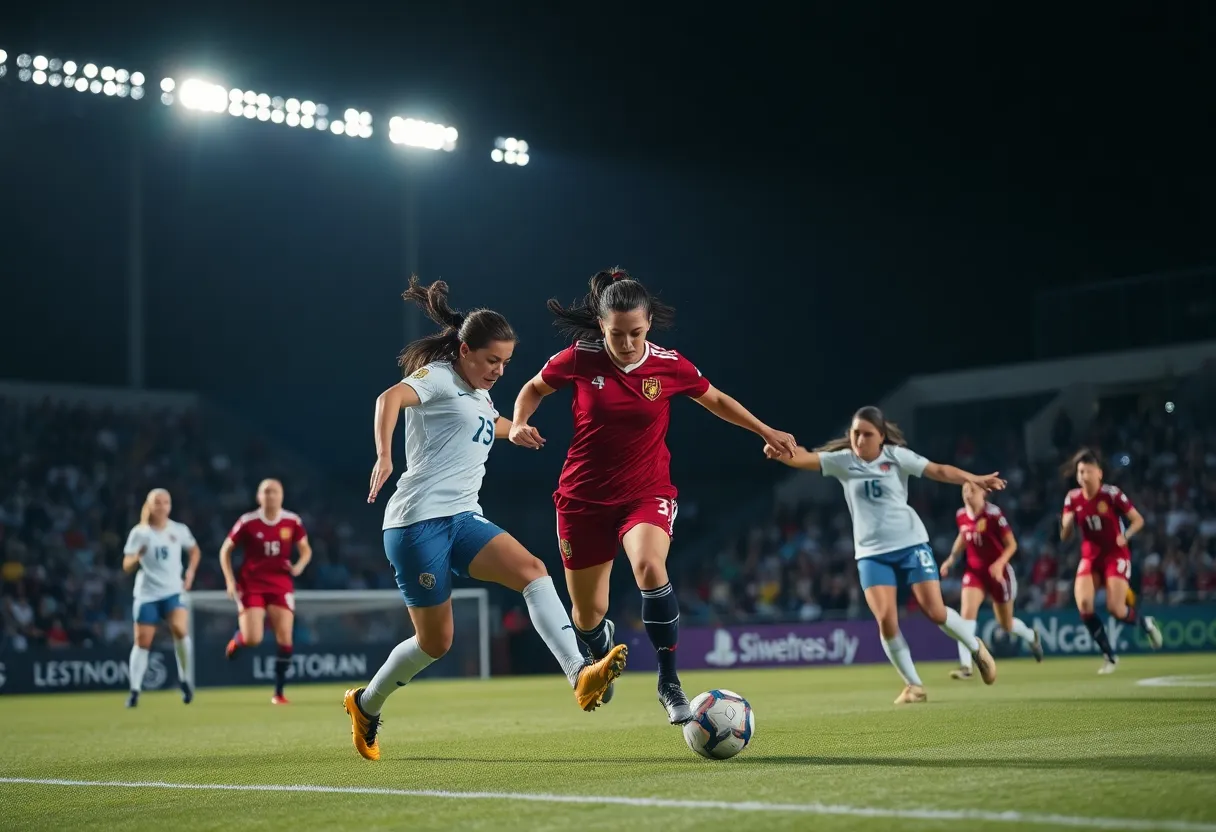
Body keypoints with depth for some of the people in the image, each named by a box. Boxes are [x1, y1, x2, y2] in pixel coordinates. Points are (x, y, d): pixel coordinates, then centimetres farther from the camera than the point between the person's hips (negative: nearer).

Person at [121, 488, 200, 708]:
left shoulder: (179, 530, 0)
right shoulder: (139, 533, -4)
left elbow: (194, 550, 20)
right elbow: (126, 567, -4)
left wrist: (190, 572, 5)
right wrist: (136, 557, -25)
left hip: (173, 591, 0)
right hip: (147, 594, 0)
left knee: (180, 630, -23)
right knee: (142, 642, 0)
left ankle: (184, 678, -3)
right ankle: (135, 690, 10)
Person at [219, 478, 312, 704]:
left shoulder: (292, 521, -2)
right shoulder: (248, 522, -8)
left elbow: (306, 550, 10)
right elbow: (225, 550, 2)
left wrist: (299, 565, -11)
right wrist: (230, 580, -8)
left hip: (281, 585, 2)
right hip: (251, 585, -2)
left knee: (284, 637, -9)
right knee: (252, 640, -14)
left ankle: (279, 692, 3)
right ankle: (237, 640, 27)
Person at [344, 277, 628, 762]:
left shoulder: (480, 396, 19)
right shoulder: (438, 377, -6)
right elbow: (391, 398, -29)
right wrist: (384, 456, -44)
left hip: (462, 519, 8)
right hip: (419, 520, -8)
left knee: (533, 571, -18)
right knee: (435, 641, 0)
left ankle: (580, 676, -31)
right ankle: (366, 704, 25)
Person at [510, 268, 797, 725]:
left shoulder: (670, 366, -8)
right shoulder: (579, 359, -10)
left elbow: (715, 400, 11)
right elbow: (534, 388, 9)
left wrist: (766, 432, 10)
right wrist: (519, 423, -10)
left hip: (647, 493, -1)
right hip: (585, 496, 1)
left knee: (650, 567, -33)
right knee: (587, 615, 8)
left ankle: (669, 683, -18)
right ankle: (604, 654, 48)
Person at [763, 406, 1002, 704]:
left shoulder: (896, 456, -5)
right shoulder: (842, 461, -1)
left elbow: (939, 471, -10)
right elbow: (804, 458, -14)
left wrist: (974, 479, -24)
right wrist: (780, 453, -35)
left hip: (911, 543, -1)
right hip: (872, 553, 1)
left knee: (936, 612, -6)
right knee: (886, 619, -13)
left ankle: (976, 648, 25)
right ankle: (913, 685, 4)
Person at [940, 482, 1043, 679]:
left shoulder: (994, 514, -19)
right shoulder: (961, 516, -3)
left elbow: (1012, 544, -13)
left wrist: (1000, 563, -28)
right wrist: (951, 559, 5)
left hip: (997, 572, -4)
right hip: (974, 571, 4)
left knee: (1006, 624, 11)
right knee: (967, 613, -20)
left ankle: (1031, 636, 46)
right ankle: (965, 665, -22)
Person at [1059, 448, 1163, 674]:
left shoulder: (1111, 494, -12)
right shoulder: (1073, 498, -1)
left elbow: (1138, 520, -6)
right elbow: (1065, 536, 2)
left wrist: (1126, 536, -24)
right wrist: (1066, 522, -19)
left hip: (1116, 555, -3)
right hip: (1090, 557, 4)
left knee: (1116, 609, -15)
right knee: (1083, 604, -18)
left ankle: (1145, 623, 22)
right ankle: (1109, 655, -2)